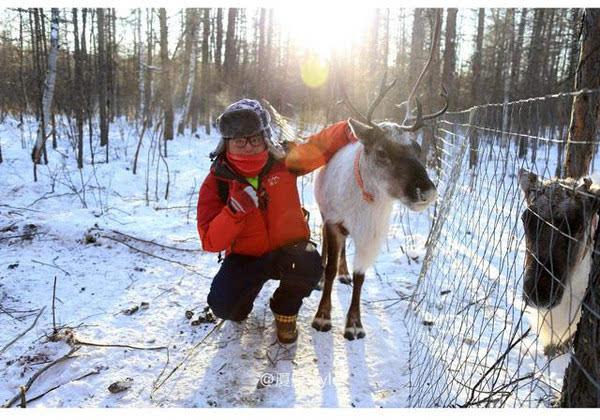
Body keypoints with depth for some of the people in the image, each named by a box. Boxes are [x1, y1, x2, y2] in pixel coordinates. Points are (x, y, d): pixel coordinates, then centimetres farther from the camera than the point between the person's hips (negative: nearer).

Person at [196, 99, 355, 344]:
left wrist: (349, 130, -19)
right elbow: (211, 243, -18)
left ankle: (285, 310, 2)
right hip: (245, 257, 0)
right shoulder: (217, 181, -13)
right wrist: (235, 210, -34)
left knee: (309, 265, -33)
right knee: (222, 305, -24)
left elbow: (321, 145, 0)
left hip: (288, 249, 1)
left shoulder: (282, 161, -11)